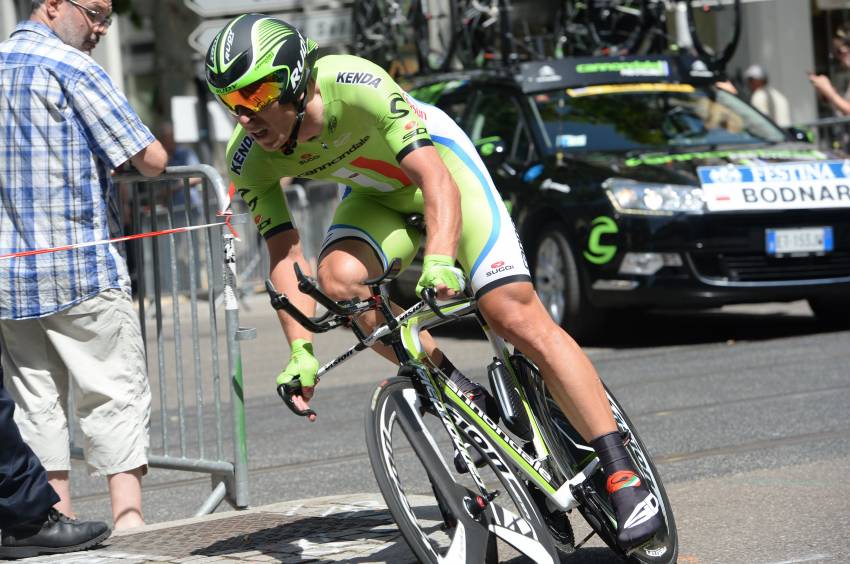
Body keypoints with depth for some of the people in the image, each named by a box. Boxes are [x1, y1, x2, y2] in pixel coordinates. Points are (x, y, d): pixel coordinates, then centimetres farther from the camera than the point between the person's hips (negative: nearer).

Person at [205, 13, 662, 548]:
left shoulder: (357, 86, -36)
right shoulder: (249, 159, -21)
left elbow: (434, 178, -40)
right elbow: (285, 254, -17)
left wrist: (441, 260, -57)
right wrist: (301, 352, -27)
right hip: (376, 194, 5)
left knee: (516, 315, -17)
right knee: (339, 277, -29)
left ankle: (625, 476, -16)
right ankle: (457, 389, -9)